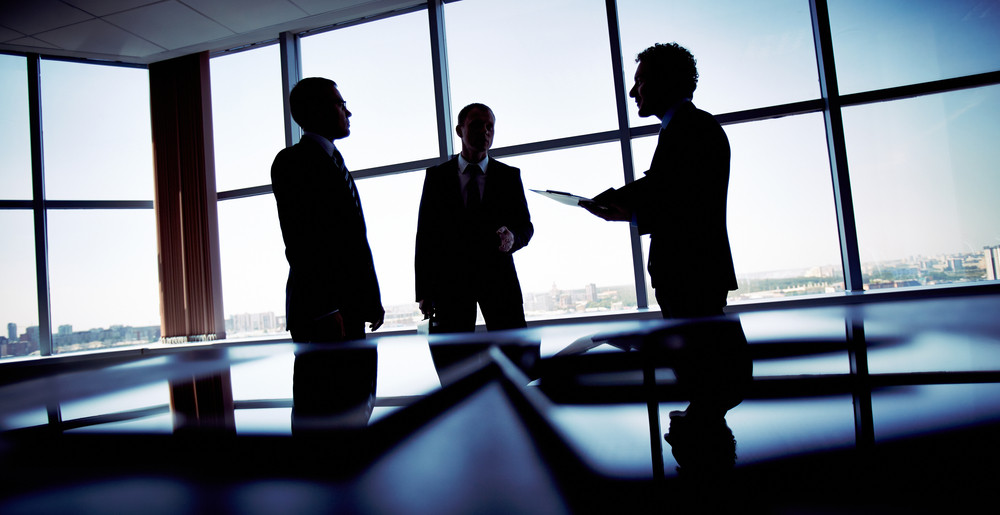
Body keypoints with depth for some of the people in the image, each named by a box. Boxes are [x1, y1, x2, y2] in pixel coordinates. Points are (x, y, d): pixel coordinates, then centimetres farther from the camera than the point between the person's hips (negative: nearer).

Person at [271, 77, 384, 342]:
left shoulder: (335, 162, 23)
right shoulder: (292, 161, -5)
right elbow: (299, 242, -14)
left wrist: (372, 300, 17)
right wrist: (324, 310, -19)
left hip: (351, 307, 8)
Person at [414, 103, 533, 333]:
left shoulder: (509, 176, 12)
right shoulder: (436, 176, 10)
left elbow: (526, 225, 12)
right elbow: (425, 234, 6)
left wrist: (512, 237, -15)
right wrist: (423, 291, 0)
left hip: (498, 274, 1)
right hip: (450, 278, 0)